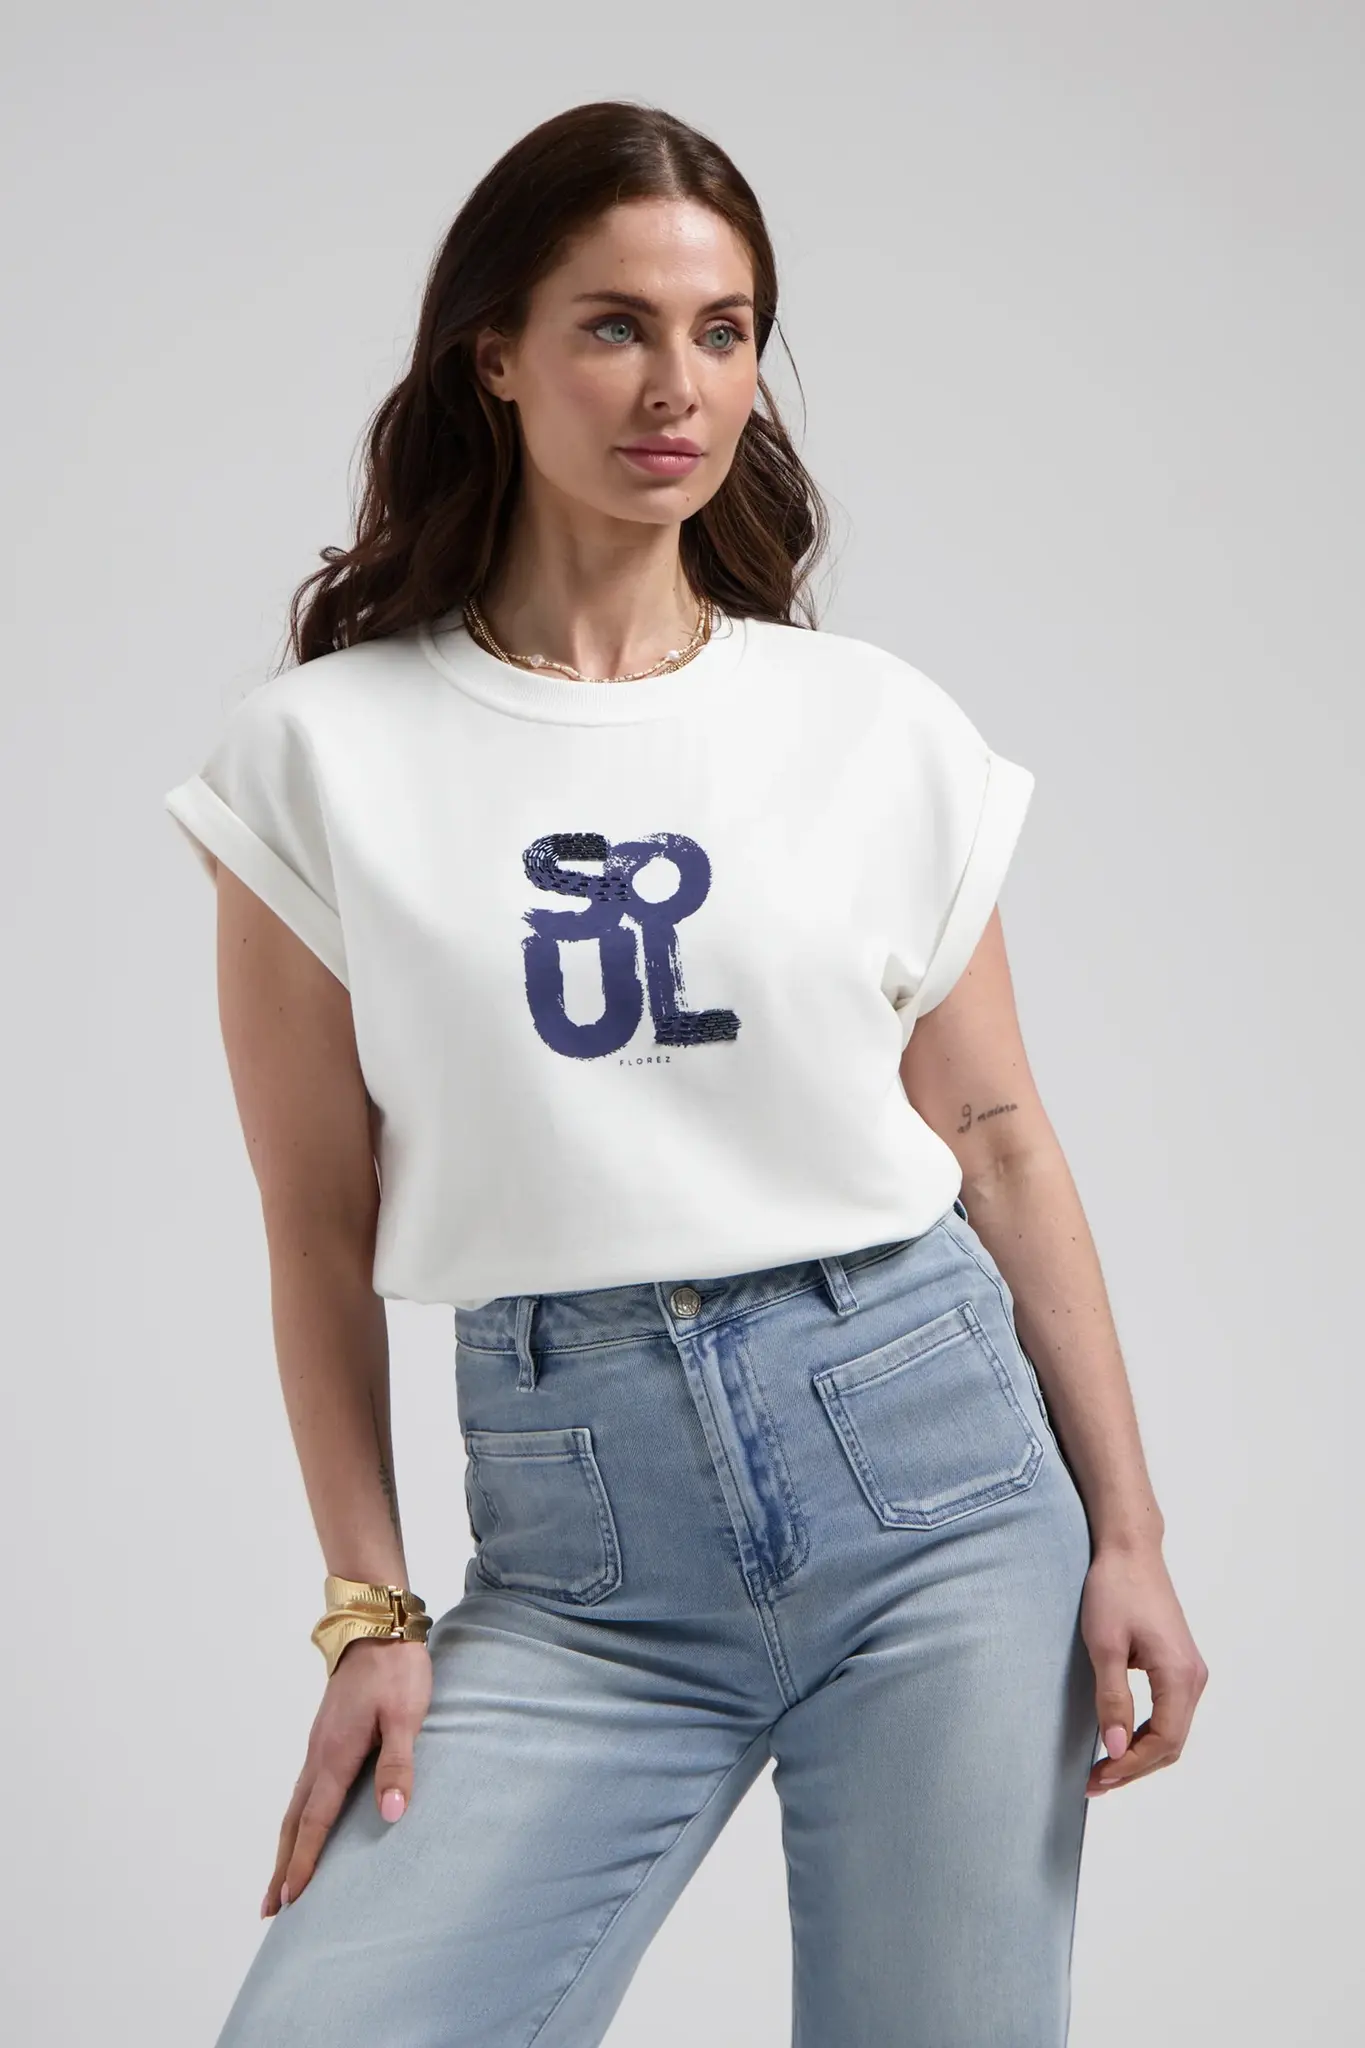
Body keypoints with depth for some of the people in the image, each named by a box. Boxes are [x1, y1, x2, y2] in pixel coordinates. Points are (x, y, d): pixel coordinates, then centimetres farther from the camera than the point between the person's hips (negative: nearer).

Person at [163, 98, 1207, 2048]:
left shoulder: (882, 733, 4)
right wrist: (370, 1612, -1)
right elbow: (324, 1230, 3)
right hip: (571, 1532, 0)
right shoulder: (325, 756, 1)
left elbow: (1000, 1137, 7)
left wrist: (1129, 1535, 4)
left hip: (921, 1449, 1)